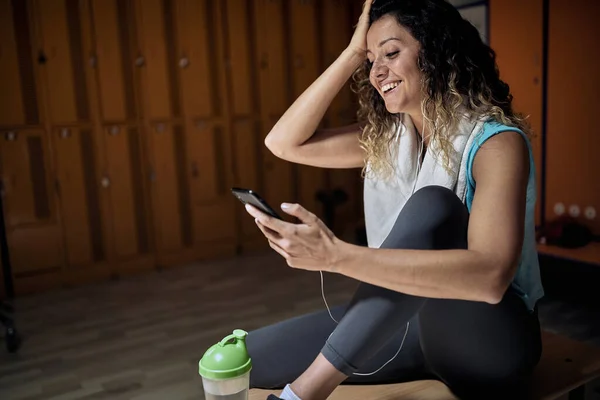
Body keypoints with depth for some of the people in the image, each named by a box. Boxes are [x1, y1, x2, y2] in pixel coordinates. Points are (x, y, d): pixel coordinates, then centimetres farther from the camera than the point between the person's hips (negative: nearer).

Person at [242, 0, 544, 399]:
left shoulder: (496, 141, -17)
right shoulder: (387, 137, 4)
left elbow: (490, 276, -33)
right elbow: (284, 143, -1)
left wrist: (336, 255, -40)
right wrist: (352, 54, -5)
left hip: (490, 337, -4)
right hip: (405, 323, 4)